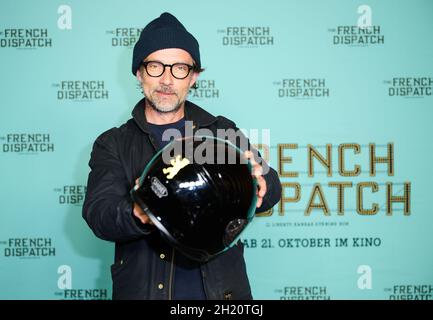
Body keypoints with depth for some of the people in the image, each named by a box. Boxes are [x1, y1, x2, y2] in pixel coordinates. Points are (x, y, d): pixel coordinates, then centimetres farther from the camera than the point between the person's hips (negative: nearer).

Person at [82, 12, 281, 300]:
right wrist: (138, 215, -33)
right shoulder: (112, 145, 3)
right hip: (142, 289, -1)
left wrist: (261, 182, -30)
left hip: (221, 289, 1)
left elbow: (269, 190, -6)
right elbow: (97, 212, -11)